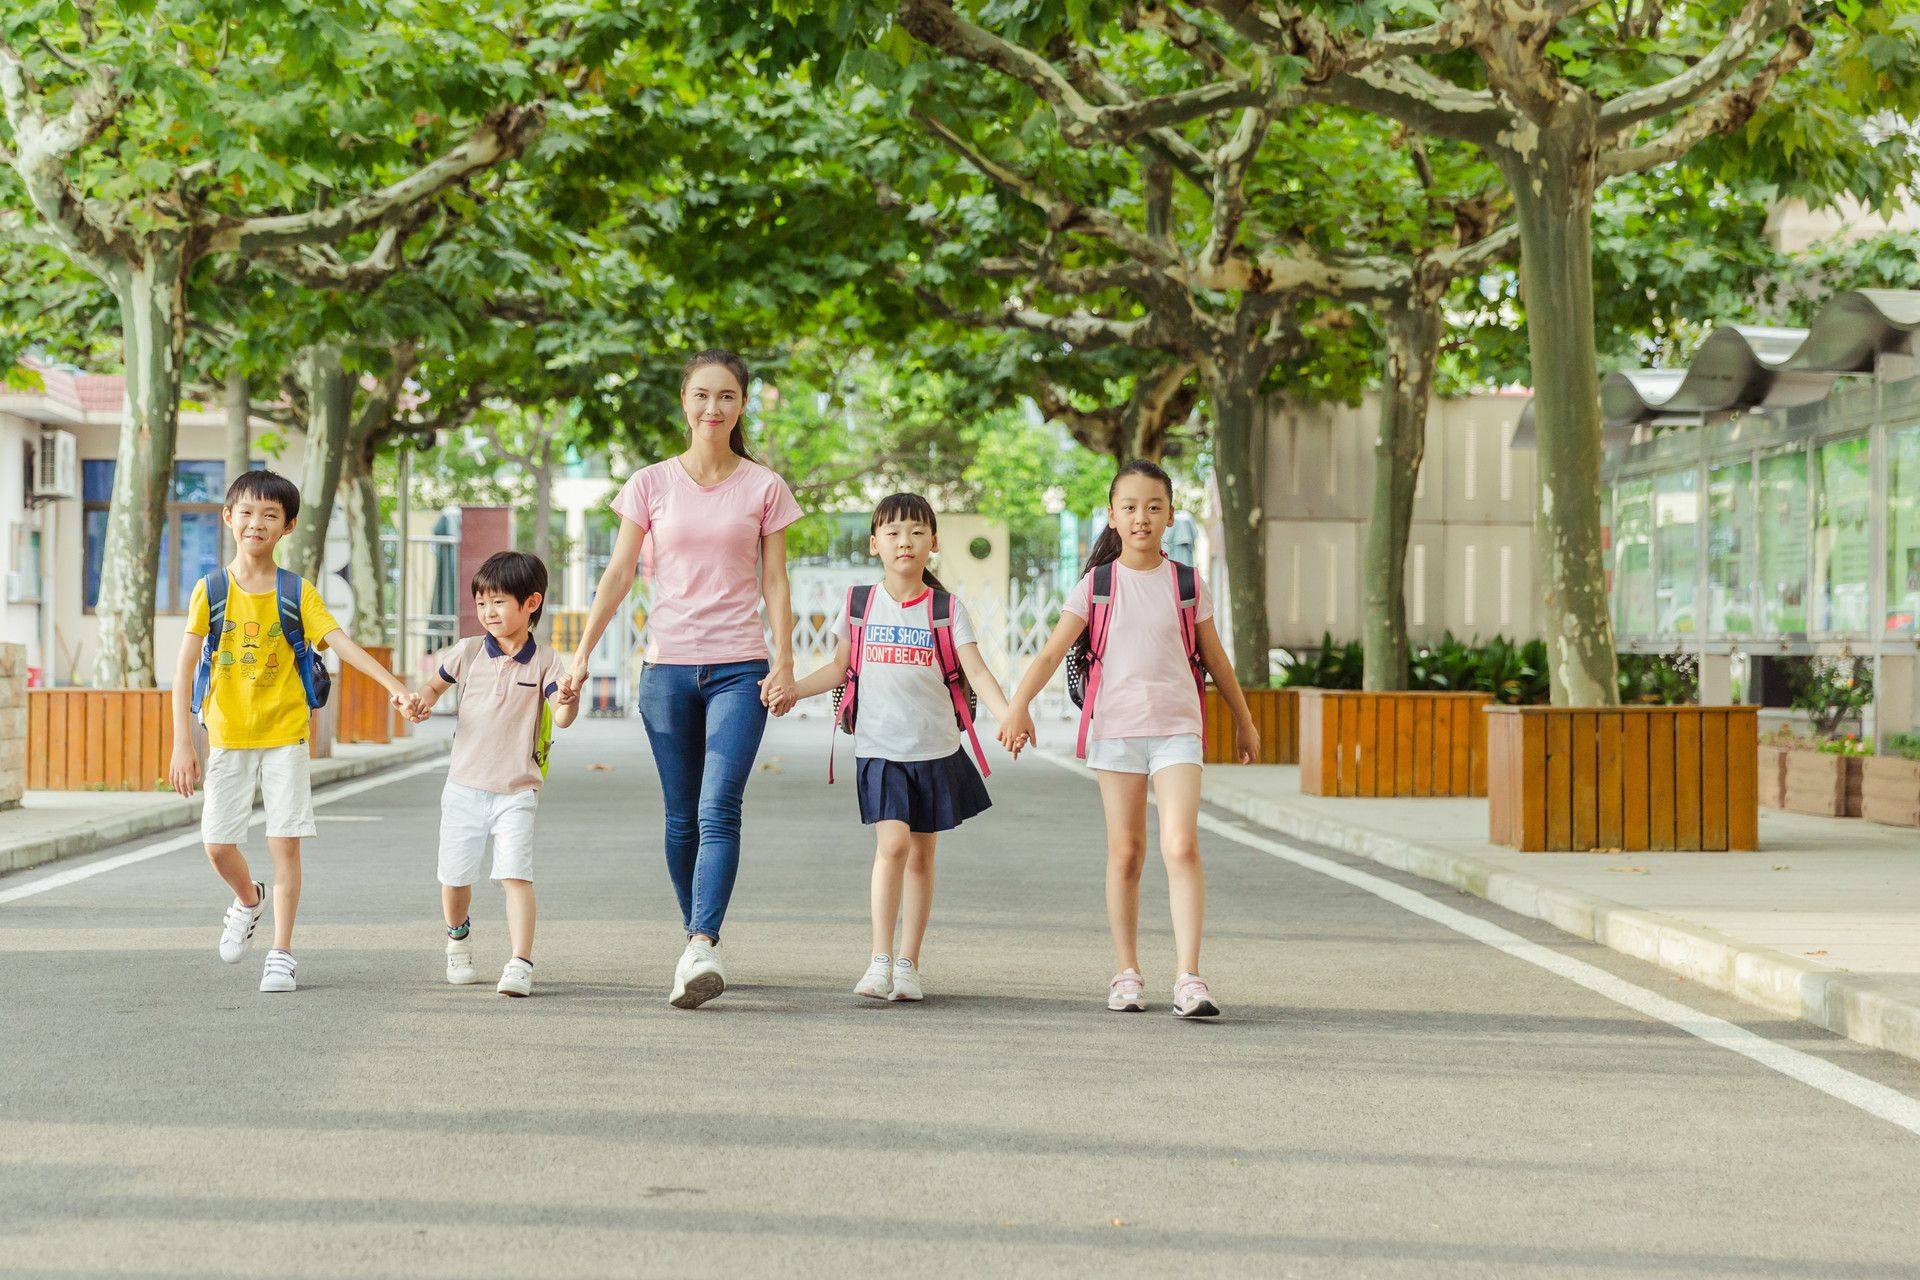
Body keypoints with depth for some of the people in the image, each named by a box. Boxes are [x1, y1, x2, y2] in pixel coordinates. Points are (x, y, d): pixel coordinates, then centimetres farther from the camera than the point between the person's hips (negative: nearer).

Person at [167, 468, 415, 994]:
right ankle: (249, 900, 36)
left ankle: (281, 955, 4)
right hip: (227, 735, 1)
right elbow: (185, 666, -4)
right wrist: (182, 743, -11)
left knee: (285, 842, -5)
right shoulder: (211, 590, -2)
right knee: (217, 842, 3)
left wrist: (393, 684, -28)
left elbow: (340, 642, -12)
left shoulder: (297, 592, -2)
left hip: (284, 734, -1)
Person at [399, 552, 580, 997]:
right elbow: (436, 683, 20)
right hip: (464, 788, 3)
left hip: (516, 791, -3)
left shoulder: (544, 662, -5)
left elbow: (561, 718, -17)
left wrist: (568, 701, -40)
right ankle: (458, 932, 41)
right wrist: (422, 701, -3)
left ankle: (520, 964, -20)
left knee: (515, 874, -18)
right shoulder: (467, 652, 2)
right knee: (455, 878, 10)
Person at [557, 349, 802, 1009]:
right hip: (668, 665, 2)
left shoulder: (763, 487, 4)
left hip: (739, 668, -2)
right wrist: (582, 653, -2)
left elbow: (774, 583, 5)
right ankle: (699, 941, 16)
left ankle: (701, 948, -27)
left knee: (718, 810, -17)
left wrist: (783, 663, -4)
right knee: (682, 819, 5)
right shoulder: (652, 484, 6)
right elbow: (618, 574, 5)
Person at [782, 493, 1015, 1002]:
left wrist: (1009, 716, -24)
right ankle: (879, 961, -15)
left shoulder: (947, 610, 1)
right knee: (892, 844, -16)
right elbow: (840, 667, 15)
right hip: (879, 748, -1)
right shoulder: (859, 604, 5)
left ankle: (908, 964, 15)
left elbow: (977, 672, -7)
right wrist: (791, 690, 1)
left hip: (935, 749, 1)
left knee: (921, 854, 6)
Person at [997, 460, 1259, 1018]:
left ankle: (1189, 979, -17)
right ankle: (1126, 974, 17)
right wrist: (1019, 705, -19)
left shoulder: (1187, 584, 5)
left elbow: (1214, 658, 16)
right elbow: (1052, 652, -5)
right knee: (1125, 852, 6)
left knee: (1181, 846, -14)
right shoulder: (1095, 585, 2)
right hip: (1114, 728, 0)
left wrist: (1244, 721, 24)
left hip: (1176, 727, 0)